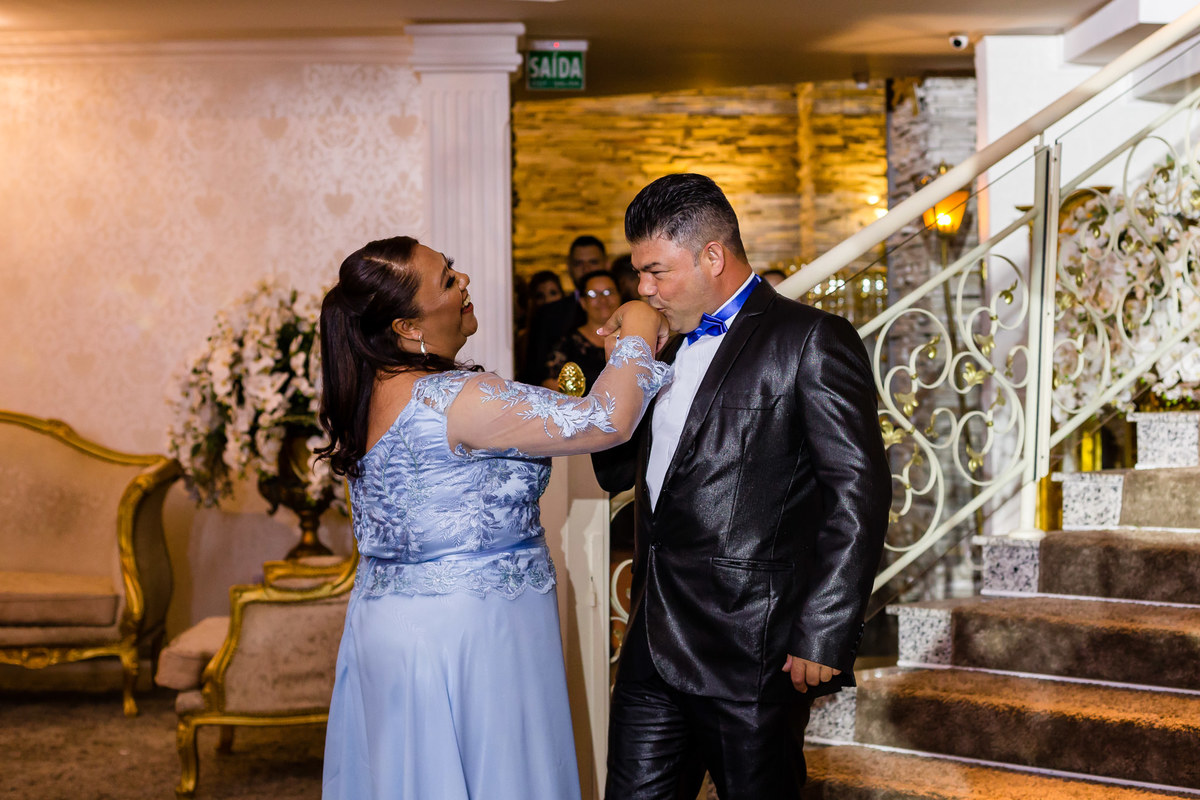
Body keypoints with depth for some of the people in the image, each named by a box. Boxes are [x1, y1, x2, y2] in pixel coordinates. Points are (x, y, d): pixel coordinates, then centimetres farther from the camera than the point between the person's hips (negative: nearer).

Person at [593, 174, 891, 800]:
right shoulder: (672, 345, 17)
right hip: (654, 647, 7)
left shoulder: (812, 341, -7)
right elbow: (616, 473, 21)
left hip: (751, 653, -7)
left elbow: (859, 492, -13)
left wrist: (823, 635, -17)